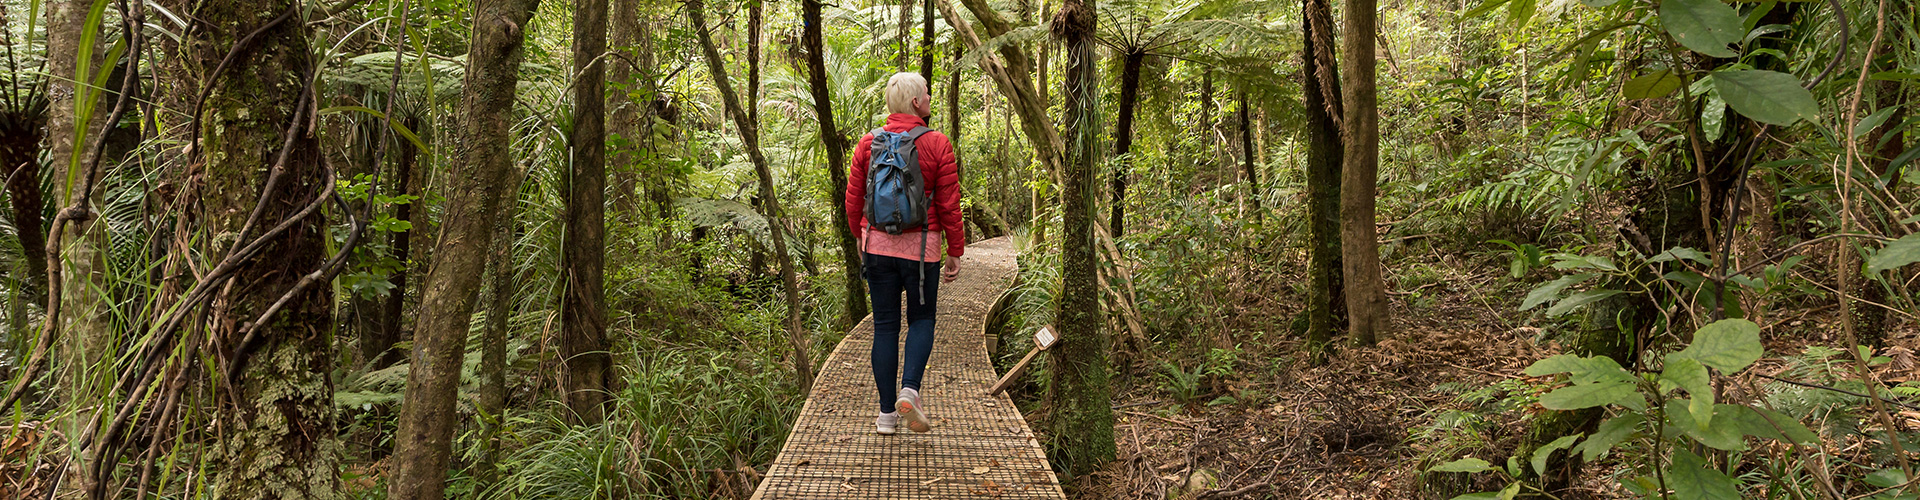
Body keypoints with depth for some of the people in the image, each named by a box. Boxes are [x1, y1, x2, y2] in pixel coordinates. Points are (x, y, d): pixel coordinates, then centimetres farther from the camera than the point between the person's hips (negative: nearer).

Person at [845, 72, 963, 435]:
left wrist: (860, 237, 22)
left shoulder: (868, 144, 1)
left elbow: (854, 199, 5)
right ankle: (909, 391, -7)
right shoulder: (937, 145, -8)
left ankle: (887, 413, 11)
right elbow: (949, 205, -6)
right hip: (922, 247, -2)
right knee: (921, 320, 15)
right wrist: (955, 252, 3)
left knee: (885, 326, 9)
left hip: (877, 245, 3)